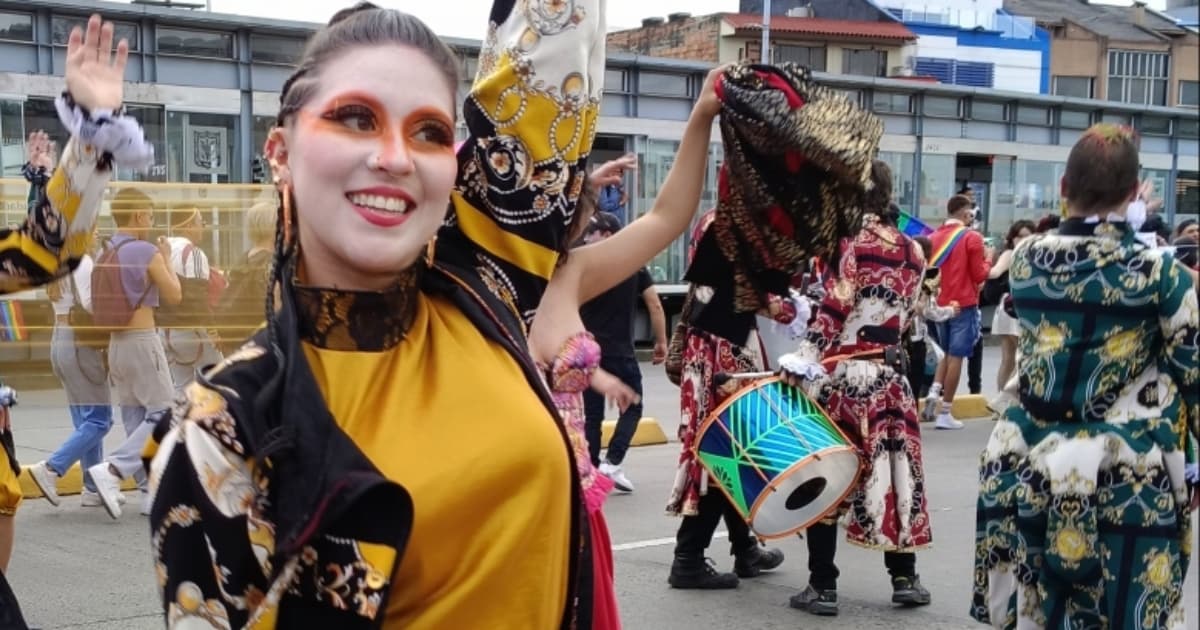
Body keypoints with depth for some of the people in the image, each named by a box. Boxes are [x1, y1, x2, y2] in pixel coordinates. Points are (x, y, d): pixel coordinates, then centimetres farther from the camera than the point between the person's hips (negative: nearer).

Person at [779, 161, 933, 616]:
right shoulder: (913, 253, 8)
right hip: (888, 375, 6)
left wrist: (801, 362, -13)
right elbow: (906, 316, 14)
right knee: (890, 471, 13)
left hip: (837, 372, -5)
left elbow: (833, 311, -15)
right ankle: (904, 579, 19)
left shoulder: (849, 242, -11)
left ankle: (823, 586, 4)